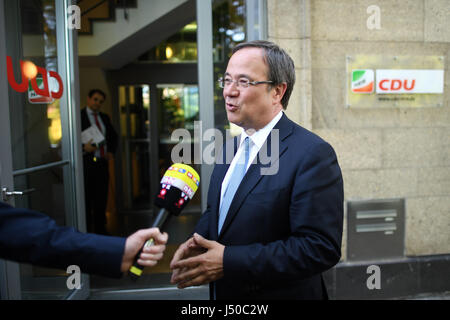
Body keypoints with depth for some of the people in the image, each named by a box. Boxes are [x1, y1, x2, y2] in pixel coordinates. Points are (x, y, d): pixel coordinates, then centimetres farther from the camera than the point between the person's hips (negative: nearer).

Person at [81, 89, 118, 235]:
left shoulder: (104, 117, 15)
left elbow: (113, 136, 24)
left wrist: (111, 151, 9)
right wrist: (84, 146, -24)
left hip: (102, 162, 6)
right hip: (86, 162, -5)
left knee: (101, 198, 10)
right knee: (86, 199, -1)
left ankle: (100, 229, 21)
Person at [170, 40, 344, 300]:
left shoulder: (312, 154, -21)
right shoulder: (230, 149, 3)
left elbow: (320, 248, -24)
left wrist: (230, 260, -26)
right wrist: (197, 241, -9)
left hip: (280, 293, -6)